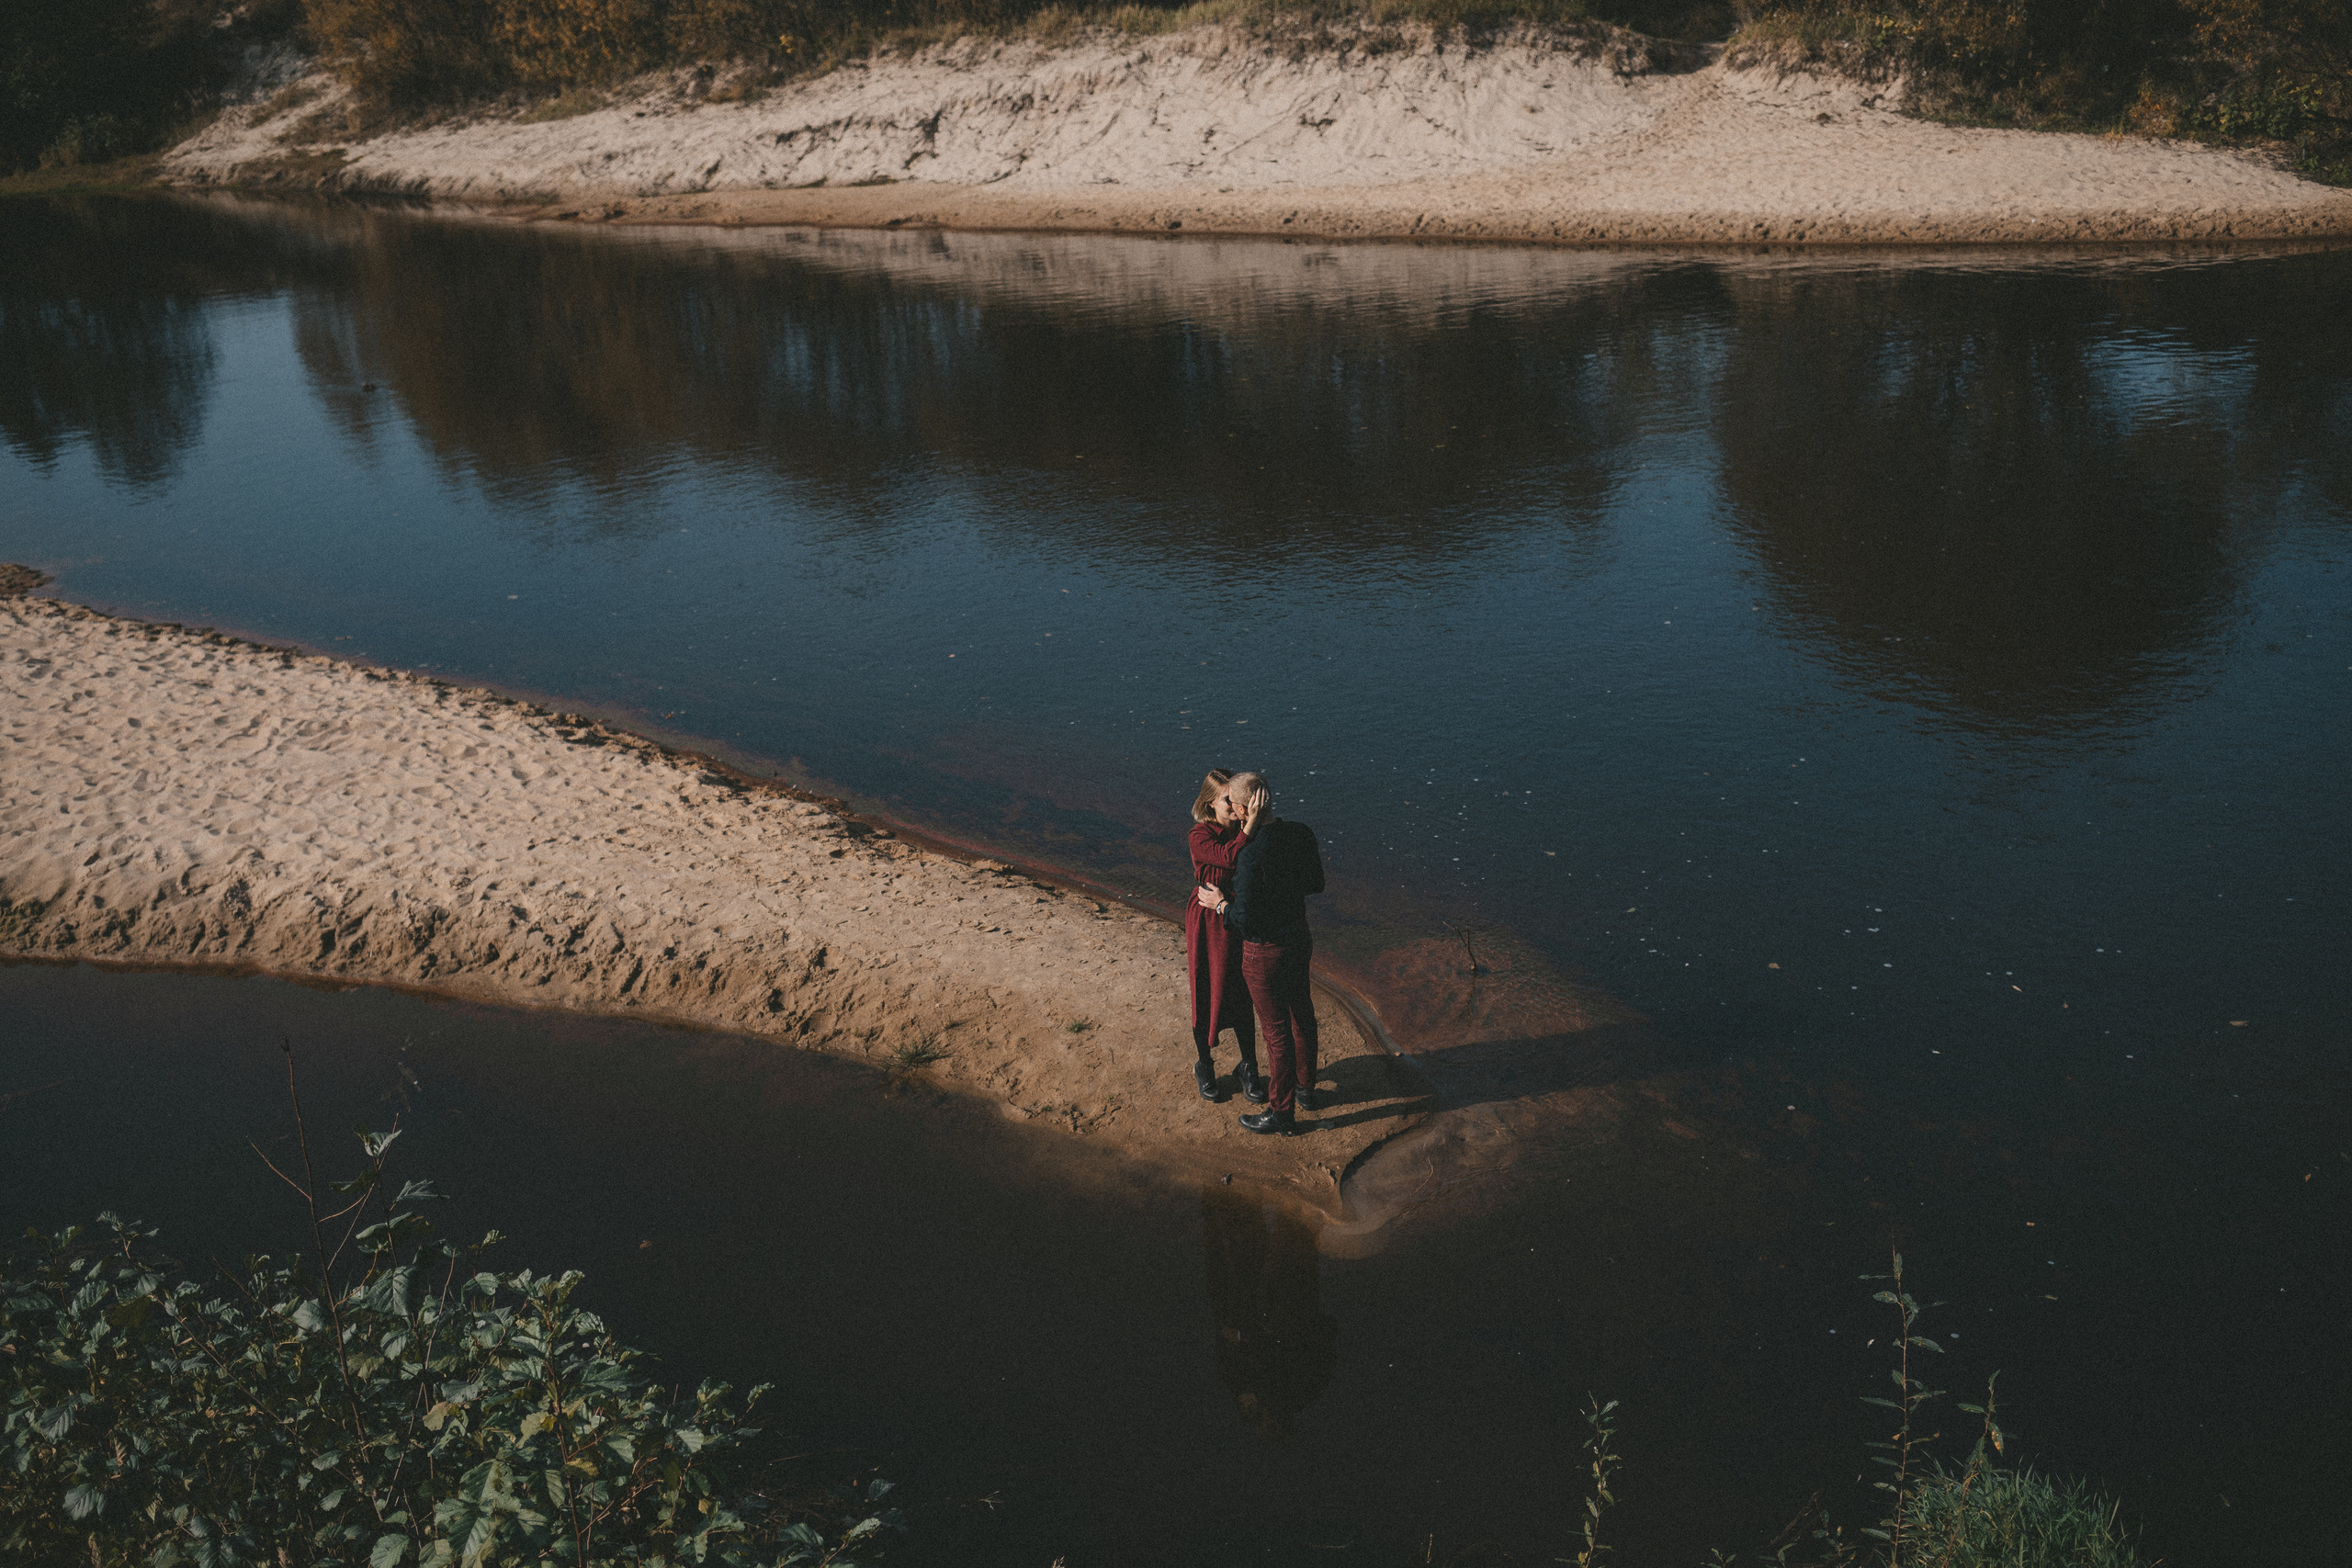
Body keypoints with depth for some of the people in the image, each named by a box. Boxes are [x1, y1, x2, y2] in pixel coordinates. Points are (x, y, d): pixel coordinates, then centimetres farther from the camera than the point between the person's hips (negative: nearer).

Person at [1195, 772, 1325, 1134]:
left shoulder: (1250, 856, -31)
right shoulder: (1301, 833, -9)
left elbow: (1245, 922, -25)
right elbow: (1315, 884, 7)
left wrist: (1220, 904, -8)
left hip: (1265, 953, -7)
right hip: (1299, 939, 7)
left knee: (1277, 1032, 8)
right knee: (1301, 1015, 25)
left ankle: (1281, 1112, 24)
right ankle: (1305, 1088, 45)